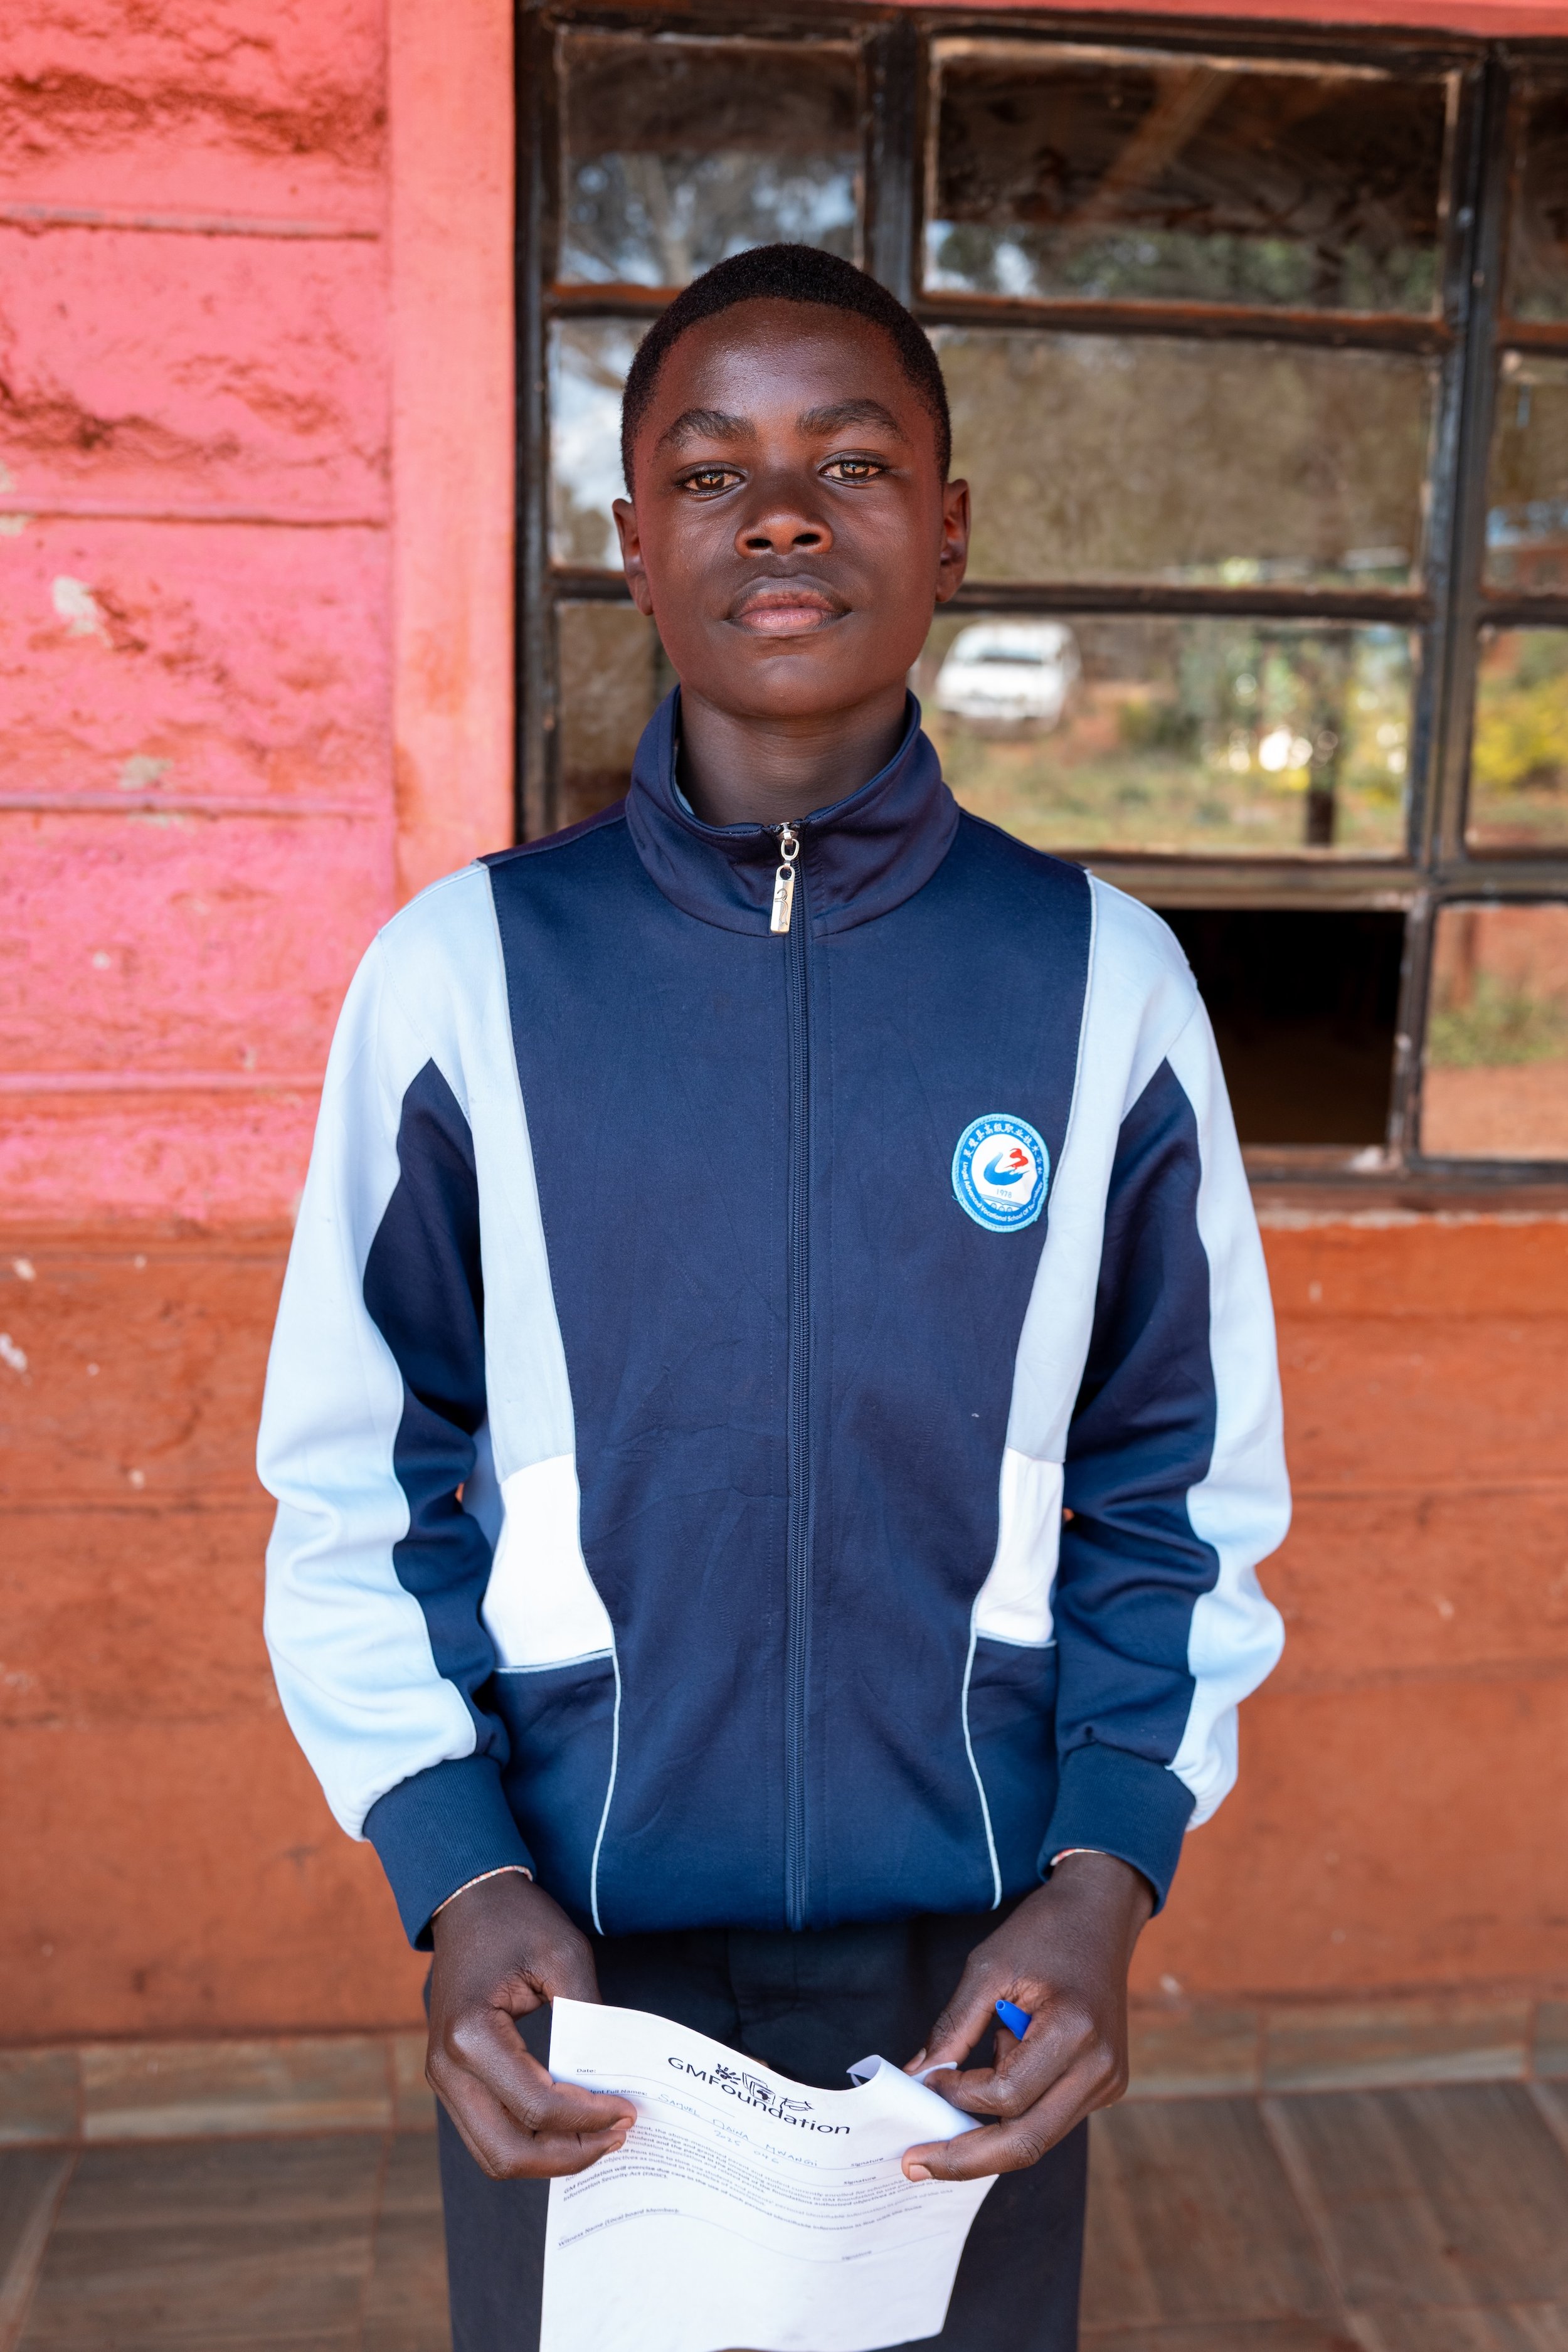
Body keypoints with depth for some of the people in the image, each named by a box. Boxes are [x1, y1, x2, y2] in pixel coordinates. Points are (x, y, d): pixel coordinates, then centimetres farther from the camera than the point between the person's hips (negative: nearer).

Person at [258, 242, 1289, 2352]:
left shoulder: (1105, 976, -4)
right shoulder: (464, 973, -6)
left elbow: (1187, 1493, 1)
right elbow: (356, 1482, -1)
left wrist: (1105, 1877, -9)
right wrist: (456, 1879, -11)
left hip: (978, 1971, 1)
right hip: (569, 1965, 0)